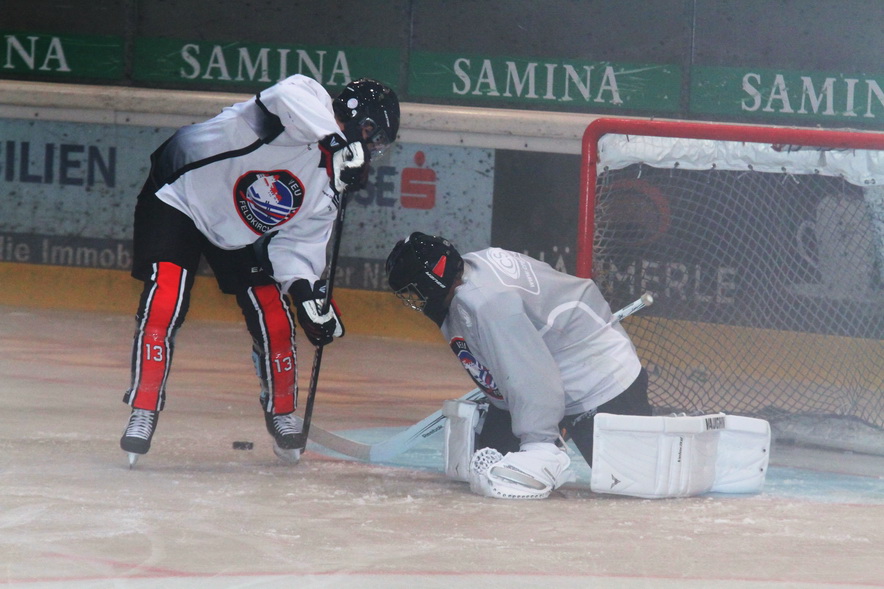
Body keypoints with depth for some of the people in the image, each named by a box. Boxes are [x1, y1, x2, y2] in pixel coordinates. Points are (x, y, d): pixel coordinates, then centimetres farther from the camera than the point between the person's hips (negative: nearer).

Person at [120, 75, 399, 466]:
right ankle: (143, 413, -12)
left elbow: (298, 243, -3)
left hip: (242, 237, 8)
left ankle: (282, 416, 22)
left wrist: (308, 293, -19)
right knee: (164, 303, -22)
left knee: (275, 319, 1)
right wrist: (337, 141, -53)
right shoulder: (305, 109, -25)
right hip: (181, 196, -8)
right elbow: (289, 95, -49)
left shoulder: (328, 188, -2)